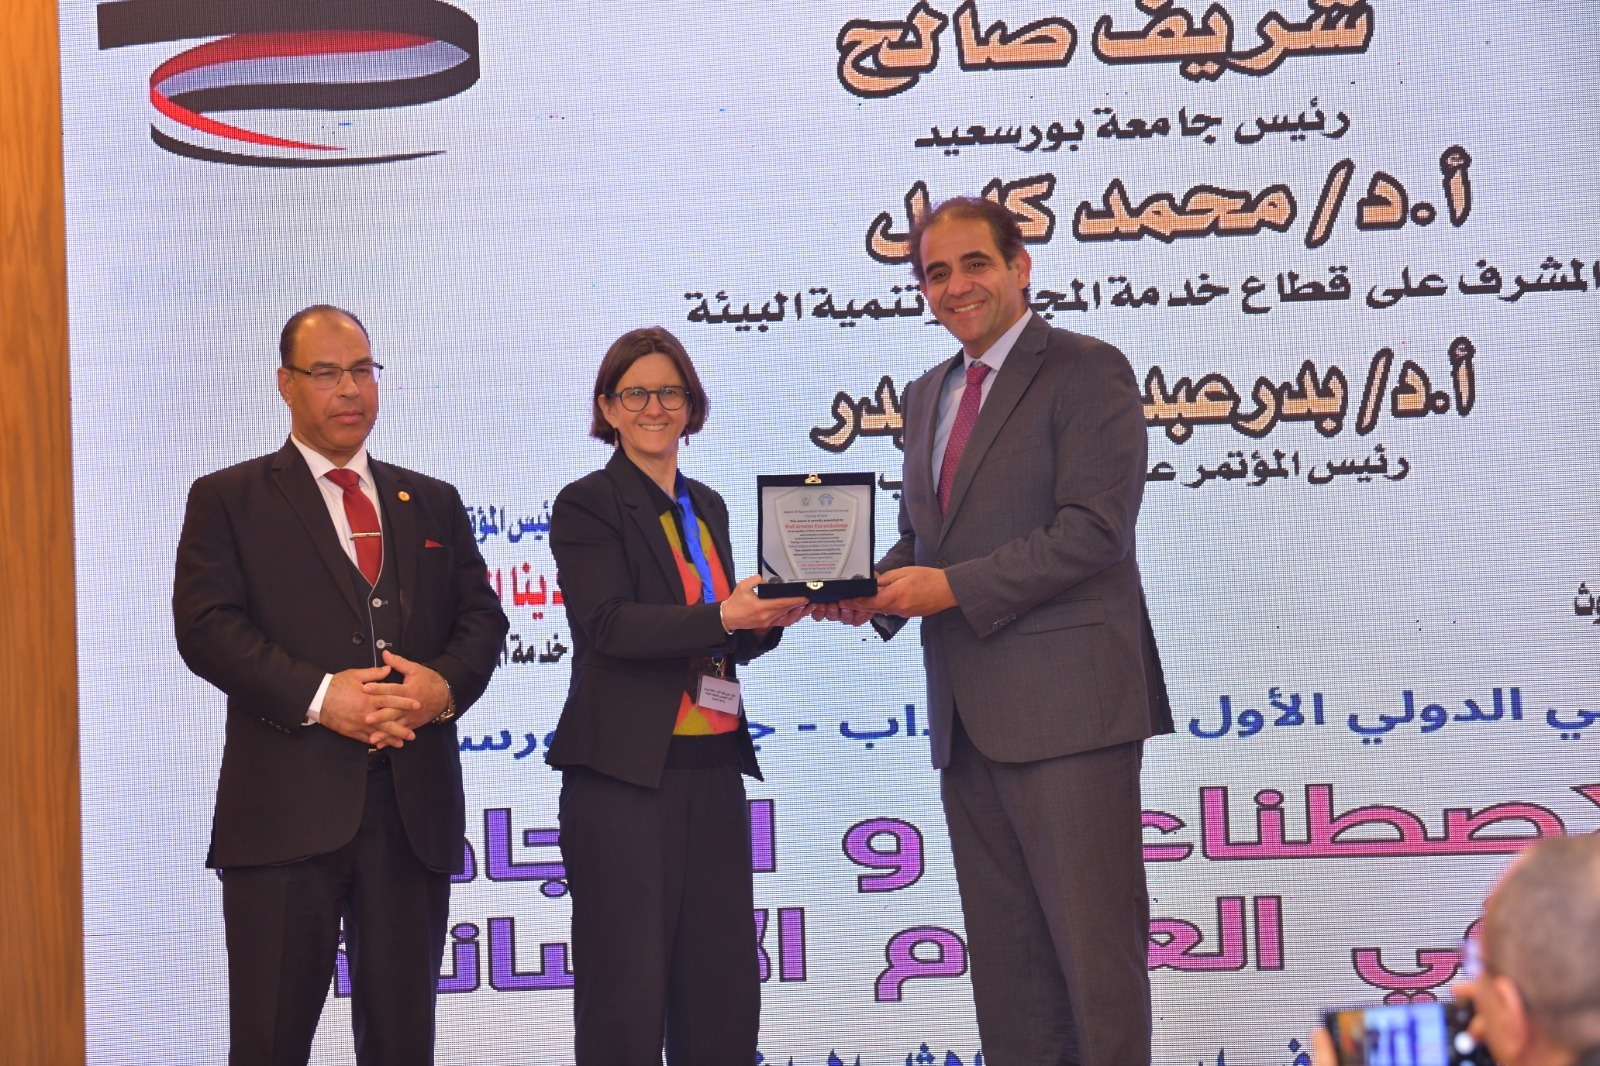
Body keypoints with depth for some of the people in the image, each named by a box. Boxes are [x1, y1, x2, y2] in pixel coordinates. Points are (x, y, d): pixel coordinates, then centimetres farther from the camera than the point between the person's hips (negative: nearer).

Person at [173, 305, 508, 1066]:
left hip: (415, 804, 4)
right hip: (287, 805, -4)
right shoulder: (228, 499, 6)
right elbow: (207, 626, -6)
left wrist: (447, 685, -11)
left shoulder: (432, 504, 19)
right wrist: (319, 695, -18)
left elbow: (480, 617, 12)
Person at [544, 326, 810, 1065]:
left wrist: (769, 618, -2)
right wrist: (721, 618, -26)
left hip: (713, 769, 6)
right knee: (629, 990, -2)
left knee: (723, 986, 7)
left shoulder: (707, 507, 17)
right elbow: (610, 624, -17)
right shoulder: (587, 505, -4)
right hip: (626, 773, -6)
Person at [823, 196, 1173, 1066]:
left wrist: (952, 587, -17)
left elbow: (1093, 530, -15)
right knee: (1003, 952, 11)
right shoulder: (927, 396, 20)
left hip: (1064, 703, -8)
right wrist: (878, 587, 2)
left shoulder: (1086, 373, -5)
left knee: (1092, 940, -6)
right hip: (968, 716, 8)